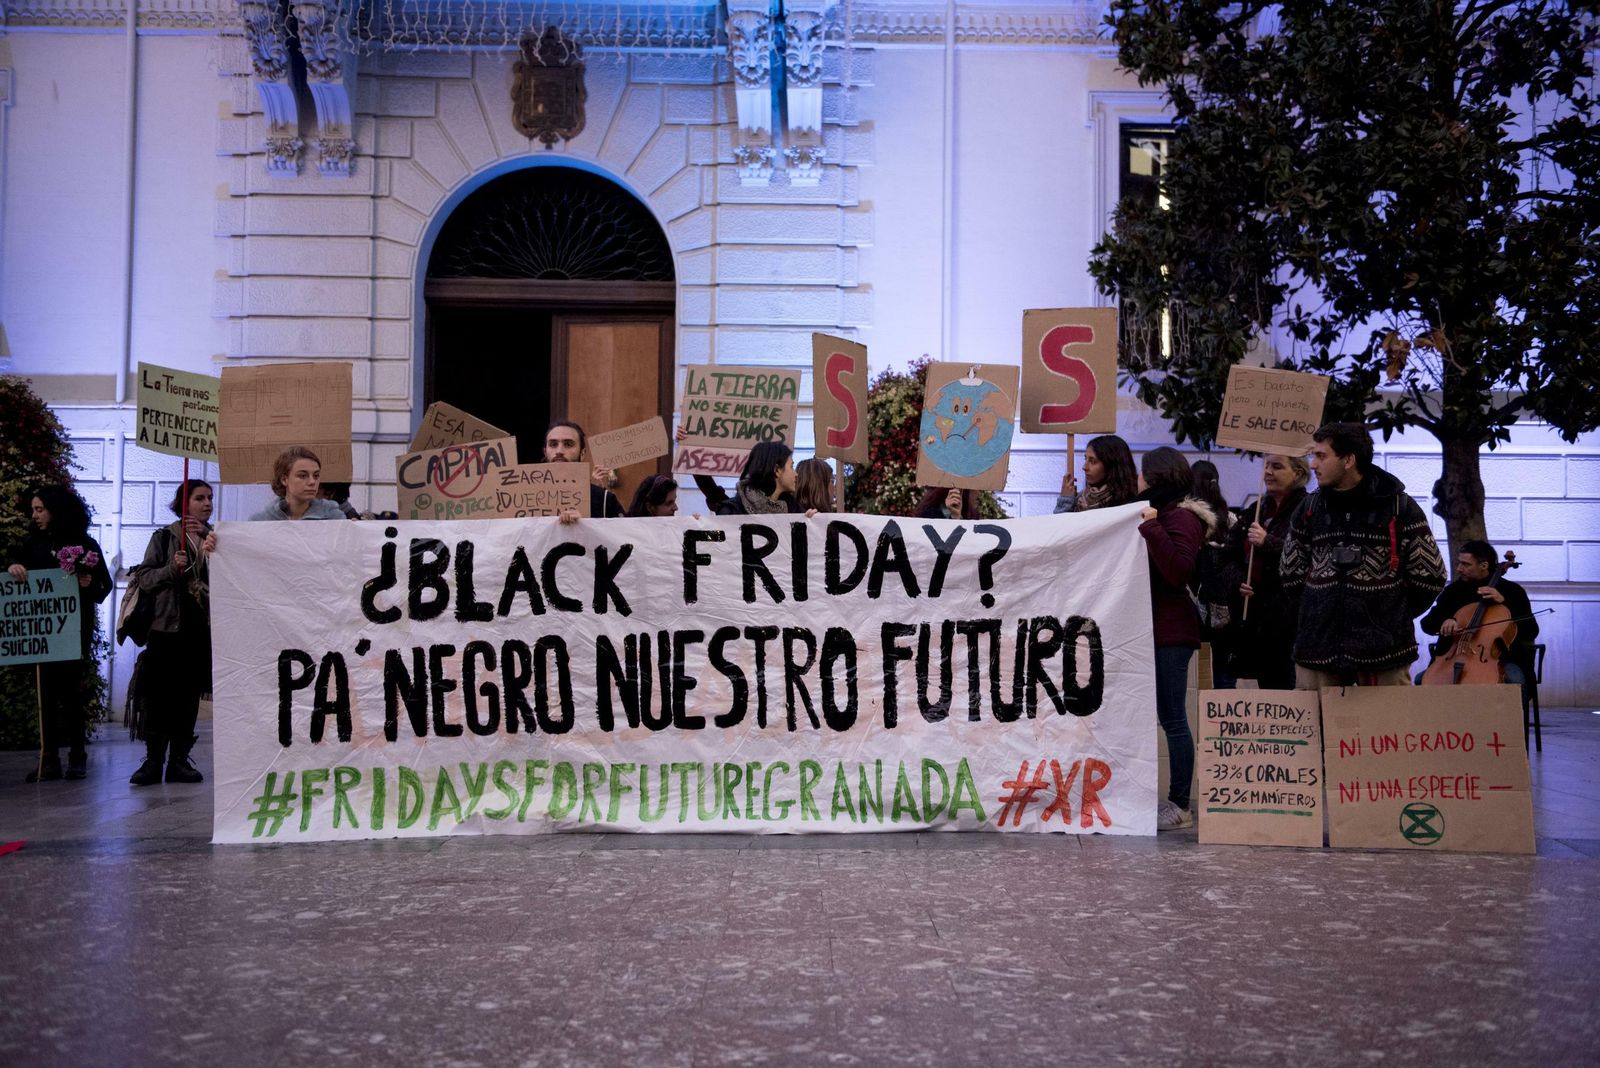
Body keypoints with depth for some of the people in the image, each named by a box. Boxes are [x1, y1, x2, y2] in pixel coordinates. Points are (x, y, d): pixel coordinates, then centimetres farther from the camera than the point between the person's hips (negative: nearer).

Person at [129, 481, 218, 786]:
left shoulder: (216, 537, 9)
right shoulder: (164, 537, 4)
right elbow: (143, 578, 1)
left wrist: (211, 553, -12)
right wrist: (171, 568, -15)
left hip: (202, 626, 2)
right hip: (167, 625, -2)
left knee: (189, 695, 6)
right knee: (159, 692, -5)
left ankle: (179, 759, 13)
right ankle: (153, 759, 2)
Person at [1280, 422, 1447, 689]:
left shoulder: (1399, 506, -2)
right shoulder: (1309, 509, 8)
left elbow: (1430, 576, 3)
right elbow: (1291, 573, 17)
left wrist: (1396, 615, 8)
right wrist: (1310, 620, 12)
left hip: (1383, 648, -3)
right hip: (1317, 649, 3)